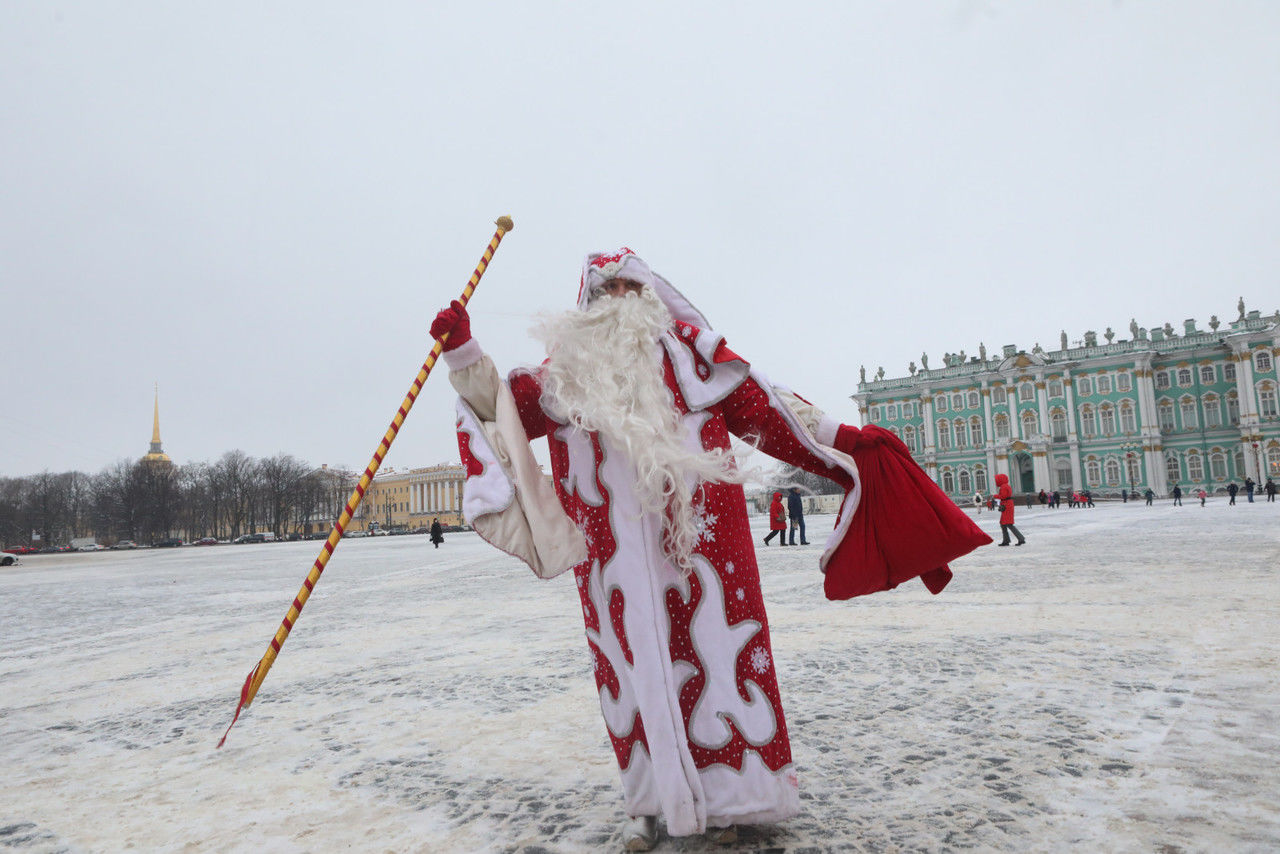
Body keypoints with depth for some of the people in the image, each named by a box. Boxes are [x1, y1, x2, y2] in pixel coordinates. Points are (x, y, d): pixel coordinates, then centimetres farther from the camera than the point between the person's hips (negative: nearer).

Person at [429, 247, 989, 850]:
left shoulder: (689, 349, 10)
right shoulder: (569, 365, 14)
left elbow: (763, 406, 8)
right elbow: (504, 405, 12)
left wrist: (841, 440, 4)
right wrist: (463, 352, -1)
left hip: (695, 536, -1)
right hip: (613, 548, 2)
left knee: (712, 649, 2)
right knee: (632, 659, 7)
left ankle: (727, 796, 20)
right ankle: (651, 803, 23)